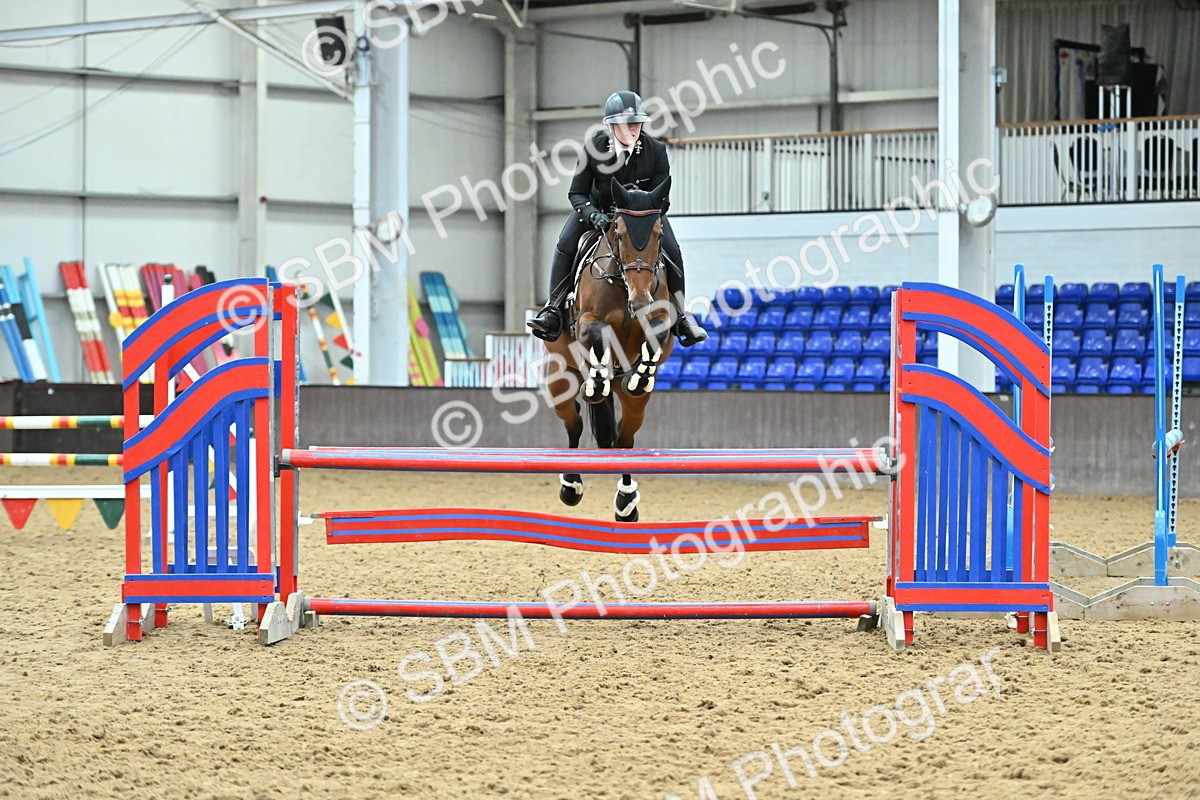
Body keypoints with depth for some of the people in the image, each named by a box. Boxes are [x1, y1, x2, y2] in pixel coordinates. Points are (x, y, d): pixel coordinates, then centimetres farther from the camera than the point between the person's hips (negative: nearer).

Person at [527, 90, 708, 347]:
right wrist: (593, 215, -35)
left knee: (672, 253, -18)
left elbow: (661, 200, -17)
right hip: (598, 208, 0)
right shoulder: (595, 148, -23)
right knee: (565, 246, -20)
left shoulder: (656, 150, -22)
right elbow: (577, 193, -15)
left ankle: (680, 315, -2)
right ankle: (554, 309, -11)